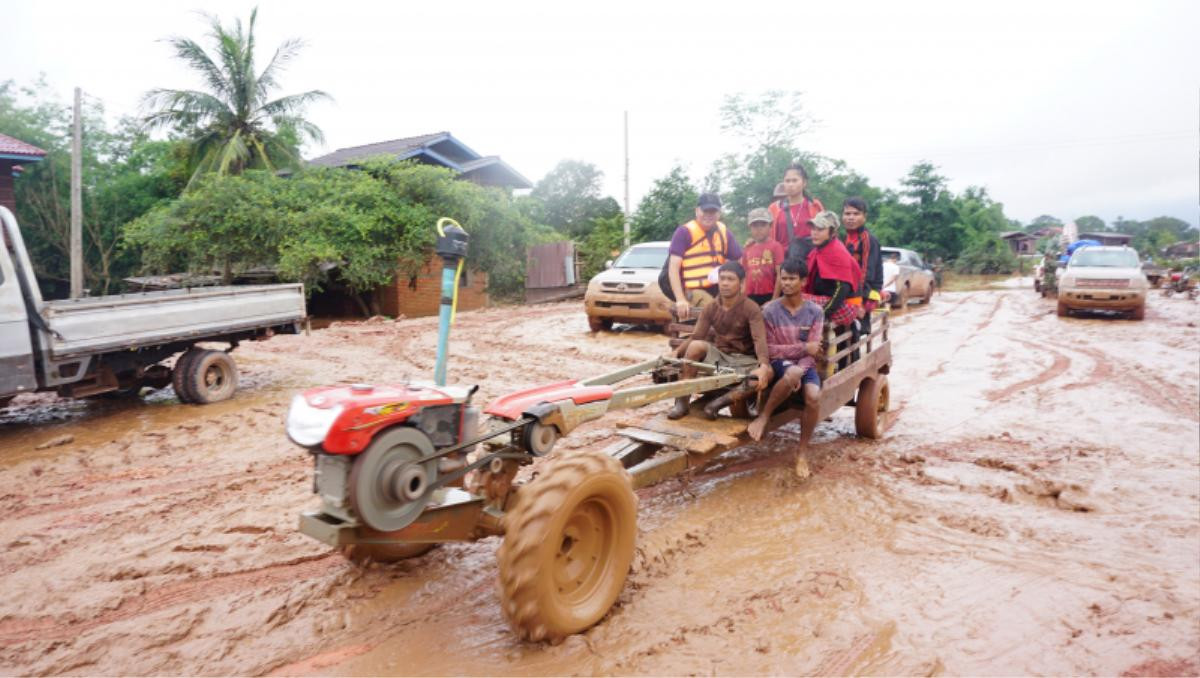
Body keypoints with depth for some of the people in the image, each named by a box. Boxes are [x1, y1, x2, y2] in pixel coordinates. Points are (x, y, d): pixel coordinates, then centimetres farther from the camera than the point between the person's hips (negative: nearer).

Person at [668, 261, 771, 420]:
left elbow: (759, 339, -25)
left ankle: (722, 400, -17)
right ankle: (682, 401, -21)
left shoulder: (751, 309, -11)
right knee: (696, 346, -28)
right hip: (718, 355, 2)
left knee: (768, 372, -33)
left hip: (743, 359, -2)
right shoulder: (710, 309, 1)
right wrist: (676, 352, -25)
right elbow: (695, 337, -6)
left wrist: (764, 366, -44)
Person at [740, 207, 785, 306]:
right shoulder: (747, 249, 11)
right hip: (751, 297, 4)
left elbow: (780, 275, -8)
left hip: (769, 296, -4)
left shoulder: (775, 246, -3)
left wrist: (774, 301, -12)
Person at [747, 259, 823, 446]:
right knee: (792, 372, -38)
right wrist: (803, 348, -12)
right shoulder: (770, 310, -2)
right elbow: (769, 350, -6)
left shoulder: (815, 312, 2)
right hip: (779, 363, -2)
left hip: (806, 365, 2)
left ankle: (802, 450, -10)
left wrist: (799, 372, -23)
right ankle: (763, 417, -18)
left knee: (813, 397, -28)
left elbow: (812, 351, -5)